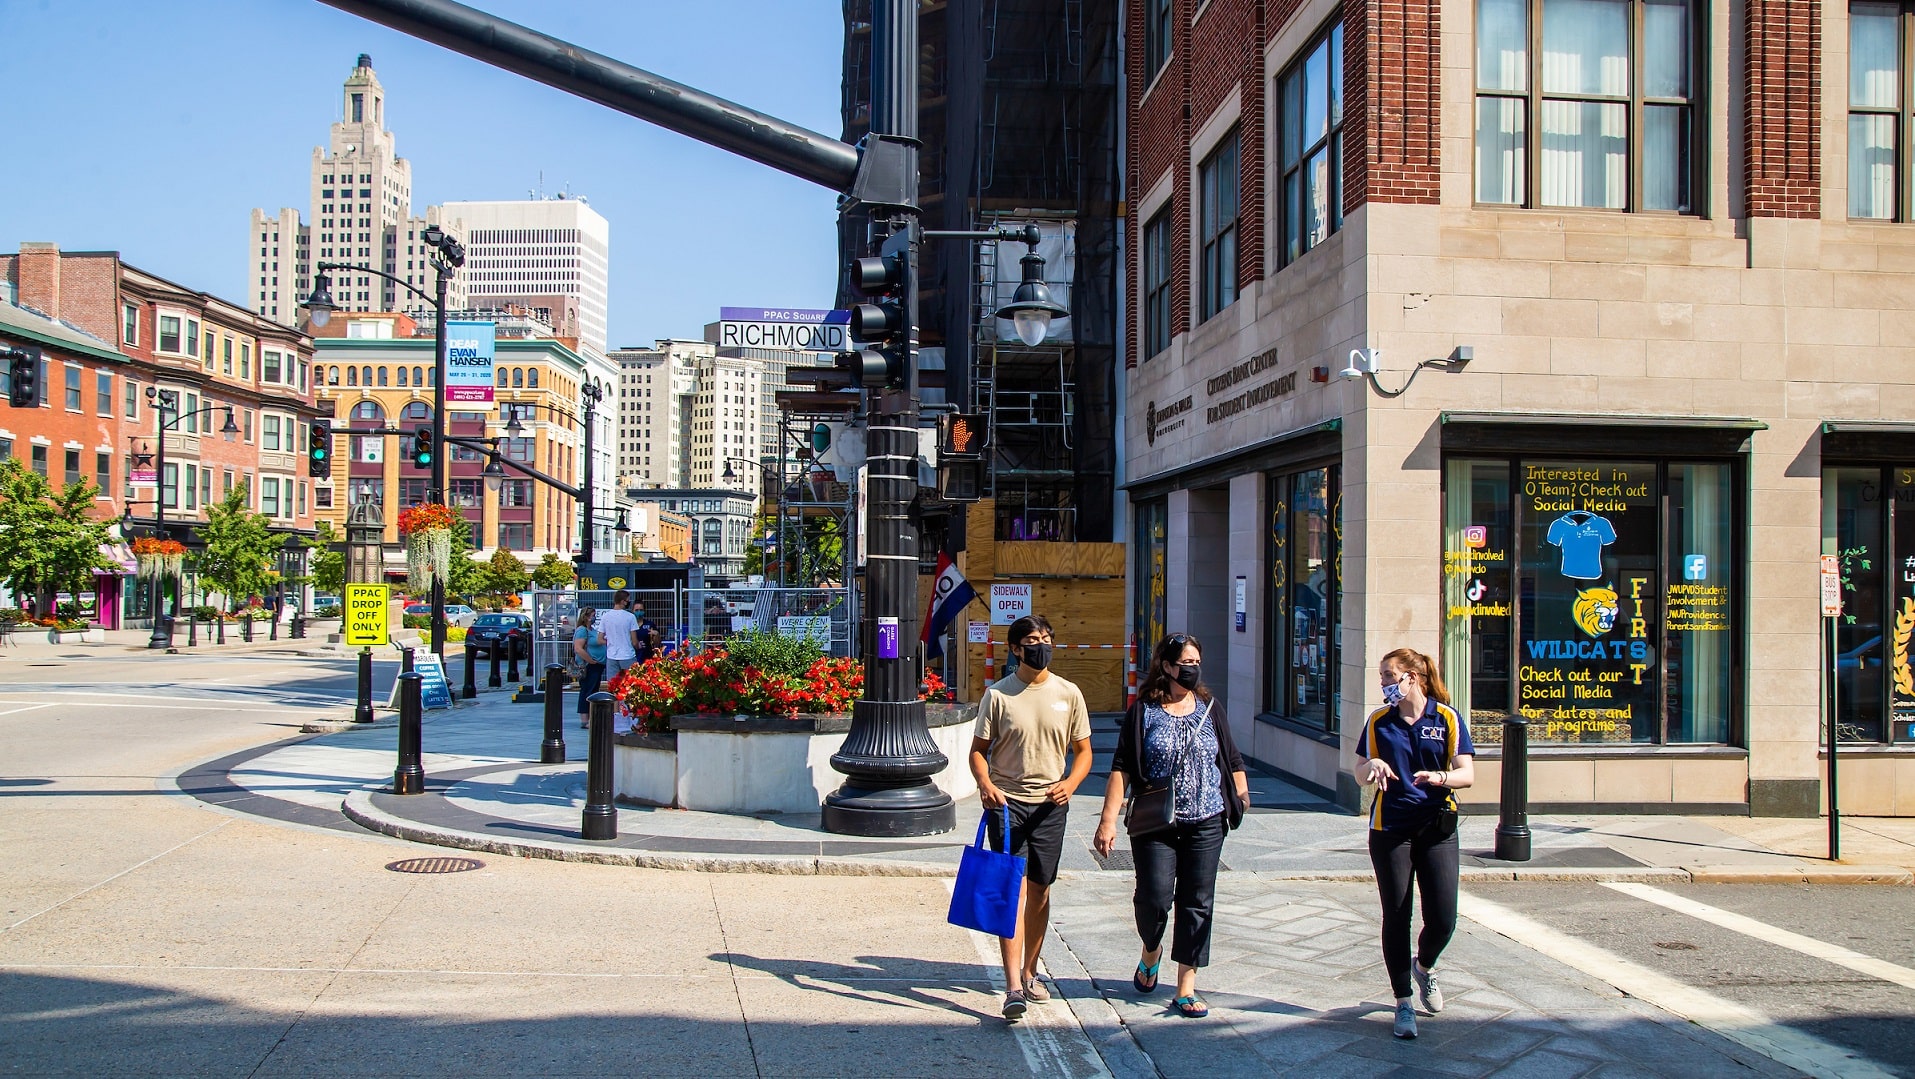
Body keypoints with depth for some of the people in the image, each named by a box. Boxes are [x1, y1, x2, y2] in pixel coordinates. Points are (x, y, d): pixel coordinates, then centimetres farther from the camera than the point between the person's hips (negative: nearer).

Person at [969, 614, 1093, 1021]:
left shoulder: (1068, 694, 4)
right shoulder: (998, 694, -2)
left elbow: (1083, 751, 9)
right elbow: (978, 750, 2)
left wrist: (1070, 783, -10)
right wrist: (985, 784, -18)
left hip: (1050, 804, 3)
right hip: (1007, 802, -3)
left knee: (1039, 890, 11)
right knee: (1014, 889, -10)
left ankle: (1029, 972, 29)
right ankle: (1013, 987, -13)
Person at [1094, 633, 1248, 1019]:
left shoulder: (1210, 708, 6)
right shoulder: (1144, 710, -3)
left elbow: (1232, 762, 14)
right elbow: (1122, 768, -6)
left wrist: (1241, 801, 12)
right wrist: (1108, 820, -12)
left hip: (1205, 825, 3)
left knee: (1197, 904, 3)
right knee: (1155, 897, -7)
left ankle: (1186, 988, 12)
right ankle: (1151, 951, 27)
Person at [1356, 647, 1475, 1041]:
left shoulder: (1447, 718, 0)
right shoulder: (1379, 721, 4)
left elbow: (1467, 774, -3)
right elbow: (1359, 775, 7)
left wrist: (1440, 777, -24)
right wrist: (1372, 764, -16)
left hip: (1437, 828, -1)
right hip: (1390, 830, 1)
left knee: (1443, 920, -4)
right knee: (1396, 919, 2)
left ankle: (1424, 966, 30)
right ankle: (1403, 1003, 16)